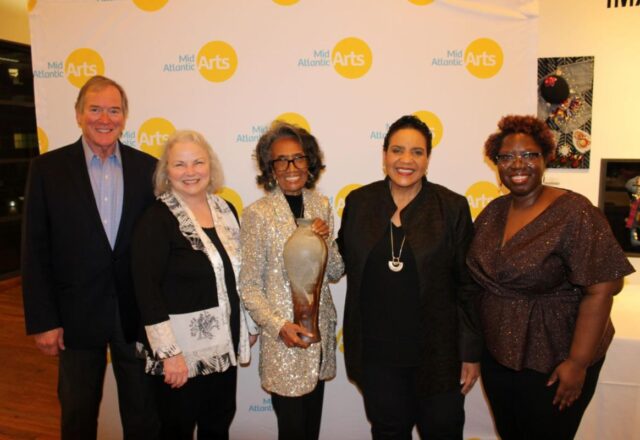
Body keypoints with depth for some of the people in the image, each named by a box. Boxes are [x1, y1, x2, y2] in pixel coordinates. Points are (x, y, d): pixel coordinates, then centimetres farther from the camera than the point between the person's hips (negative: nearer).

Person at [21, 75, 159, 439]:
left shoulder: (147, 167, 0)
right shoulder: (48, 168, -4)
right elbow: (35, 251, -4)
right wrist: (43, 320, -6)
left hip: (137, 313, 1)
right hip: (76, 314, -1)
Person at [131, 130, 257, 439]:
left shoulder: (226, 210, 3)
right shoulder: (157, 219, -14)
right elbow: (147, 291, -17)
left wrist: (249, 324, 13)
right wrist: (168, 352, -19)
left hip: (223, 344, 5)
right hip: (181, 346, -5)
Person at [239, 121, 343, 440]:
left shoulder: (321, 204, 2)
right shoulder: (257, 214, -12)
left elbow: (335, 272, 6)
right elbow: (249, 286, -8)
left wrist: (325, 240, -12)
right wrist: (279, 326, -20)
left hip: (321, 331, 5)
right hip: (283, 339, -4)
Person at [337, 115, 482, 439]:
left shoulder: (452, 207, -7)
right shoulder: (358, 202, -2)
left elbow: (468, 286, -5)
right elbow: (345, 257, 12)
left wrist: (472, 353, -5)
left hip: (437, 351, -1)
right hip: (376, 351, 2)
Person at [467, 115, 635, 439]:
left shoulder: (574, 213, -17)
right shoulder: (493, 211, 1)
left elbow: (600, 291, -19)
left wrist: (578, 362, -19)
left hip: (551, 363, -5)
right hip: (497, 354, 6)